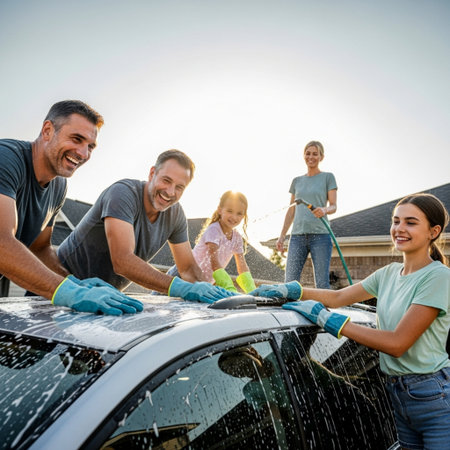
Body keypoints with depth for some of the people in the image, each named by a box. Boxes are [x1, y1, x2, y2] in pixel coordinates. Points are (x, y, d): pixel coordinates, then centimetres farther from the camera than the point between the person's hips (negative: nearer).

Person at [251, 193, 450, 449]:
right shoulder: (390, 273, 8)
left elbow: (398, 343, -22)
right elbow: (339, 297, 6)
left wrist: (328, 319, -24)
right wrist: (289, 290, -7)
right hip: (399, 395, 7)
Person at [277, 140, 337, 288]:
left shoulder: (328, 177, 9)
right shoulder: (297, 181, 19)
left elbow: (333, 206, 1)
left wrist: (324, 210, -23)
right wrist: (282, 236, 13)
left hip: (320, 234, -3)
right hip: (297, 235, 3)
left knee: (322, 283, -7)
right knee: (290, 281, -4)